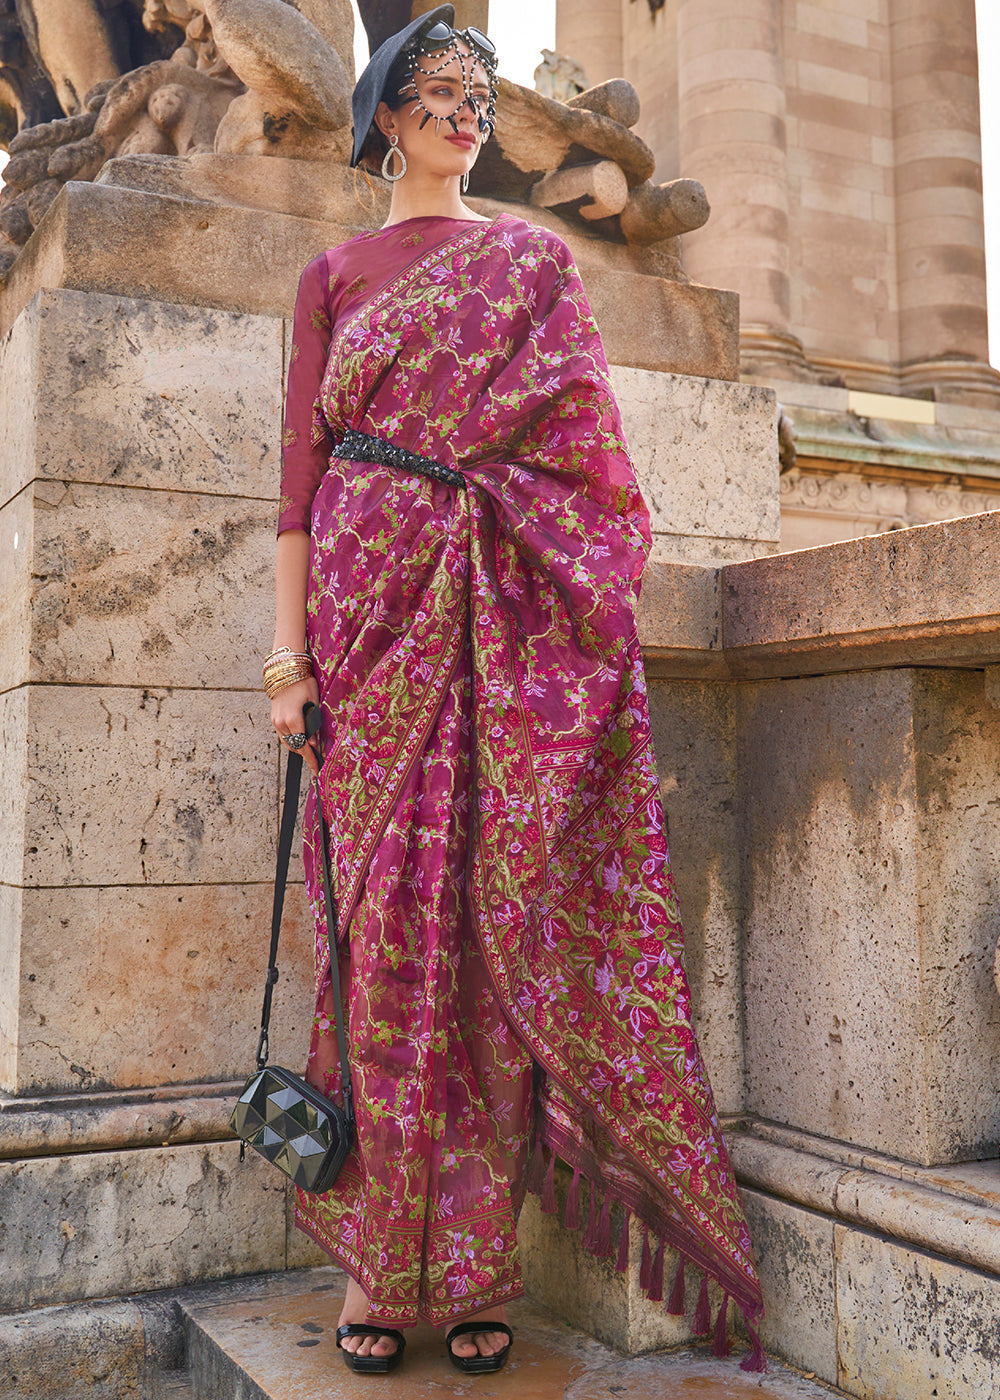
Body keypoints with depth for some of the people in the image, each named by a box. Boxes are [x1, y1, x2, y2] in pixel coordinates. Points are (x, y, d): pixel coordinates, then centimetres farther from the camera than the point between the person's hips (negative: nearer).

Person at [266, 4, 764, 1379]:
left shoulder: (535, 258, 16)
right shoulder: (333, 273, 15)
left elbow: (582, 443, 10)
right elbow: (302, 467, 7)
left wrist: (587, 605, -4)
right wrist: (288, 652, -2)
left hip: (503, 619, 0)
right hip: (372, 605, 0)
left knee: (494, 915, -4)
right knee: (383, 916, -3)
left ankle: (472, 1263, 5)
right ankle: (375, 1257, 6)